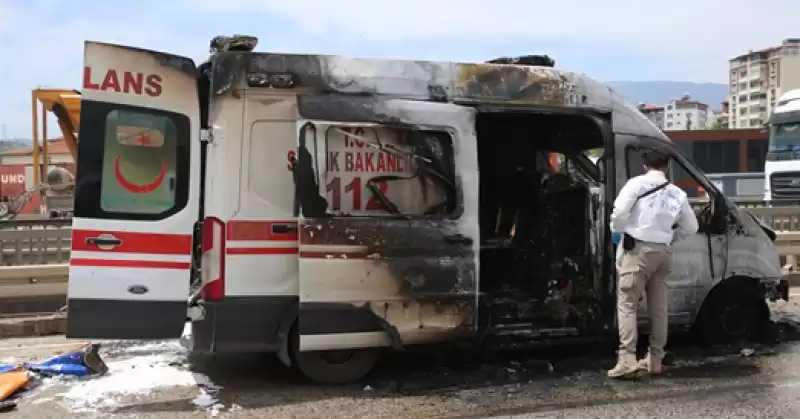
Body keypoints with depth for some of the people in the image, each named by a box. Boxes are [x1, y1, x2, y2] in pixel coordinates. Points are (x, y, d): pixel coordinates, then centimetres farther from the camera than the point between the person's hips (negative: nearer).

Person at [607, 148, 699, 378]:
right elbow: (691, 227, 17)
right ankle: (655, 358, 18)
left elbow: (619, 211, -15)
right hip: (663, 251, 5)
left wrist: (617, 230, 4)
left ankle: (627, 358, -13)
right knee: (658, 307, 13)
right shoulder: (678, 193, 11)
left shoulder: (637, 183, -4)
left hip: (637, 249, -5)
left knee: (627, 303, -4)